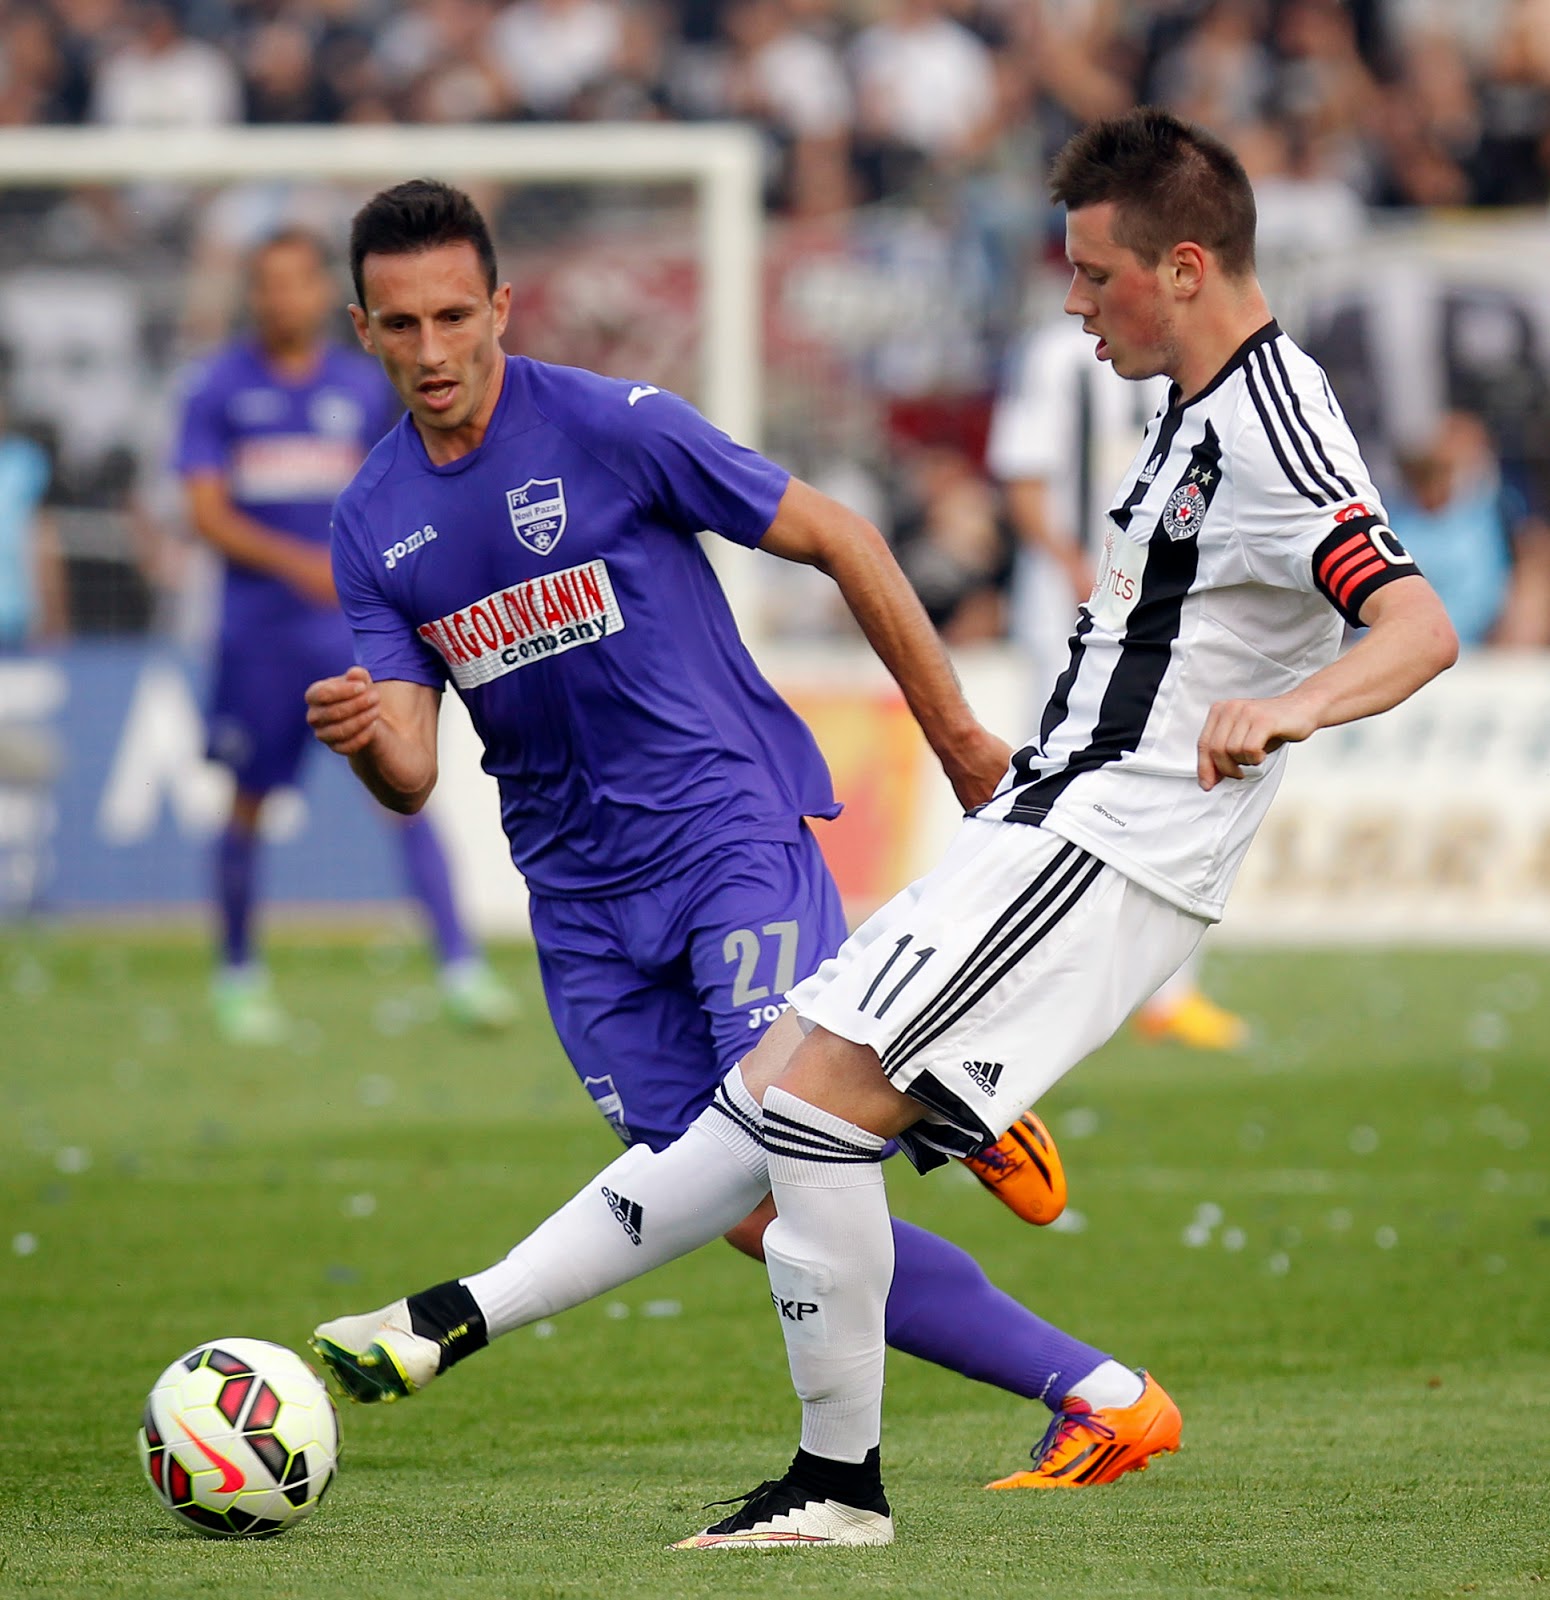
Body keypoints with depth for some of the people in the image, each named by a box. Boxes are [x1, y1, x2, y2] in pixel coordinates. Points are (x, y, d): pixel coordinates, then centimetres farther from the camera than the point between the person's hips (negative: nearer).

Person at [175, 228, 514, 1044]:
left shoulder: (364, 386, 7)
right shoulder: (219, 388, 0)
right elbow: (207, 512, -7)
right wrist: (298, 563, -18)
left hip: (354, 624, 1)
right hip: (257, 629, -1)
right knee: (250, 801, 8)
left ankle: (461, 968, -15)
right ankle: (237, 971, 27)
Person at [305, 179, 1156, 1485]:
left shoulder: (613, 428, -9)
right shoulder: (372, 529, 7)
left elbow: (836, 539, -1)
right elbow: (414, 773, 2)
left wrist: (955, 732, 2)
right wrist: (361, 739, -22)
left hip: (729, 824, -4)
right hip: (580, 888, 4)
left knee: (782, 1116, -30)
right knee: (766, 1220, -6)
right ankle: (1096, 1392, -1)